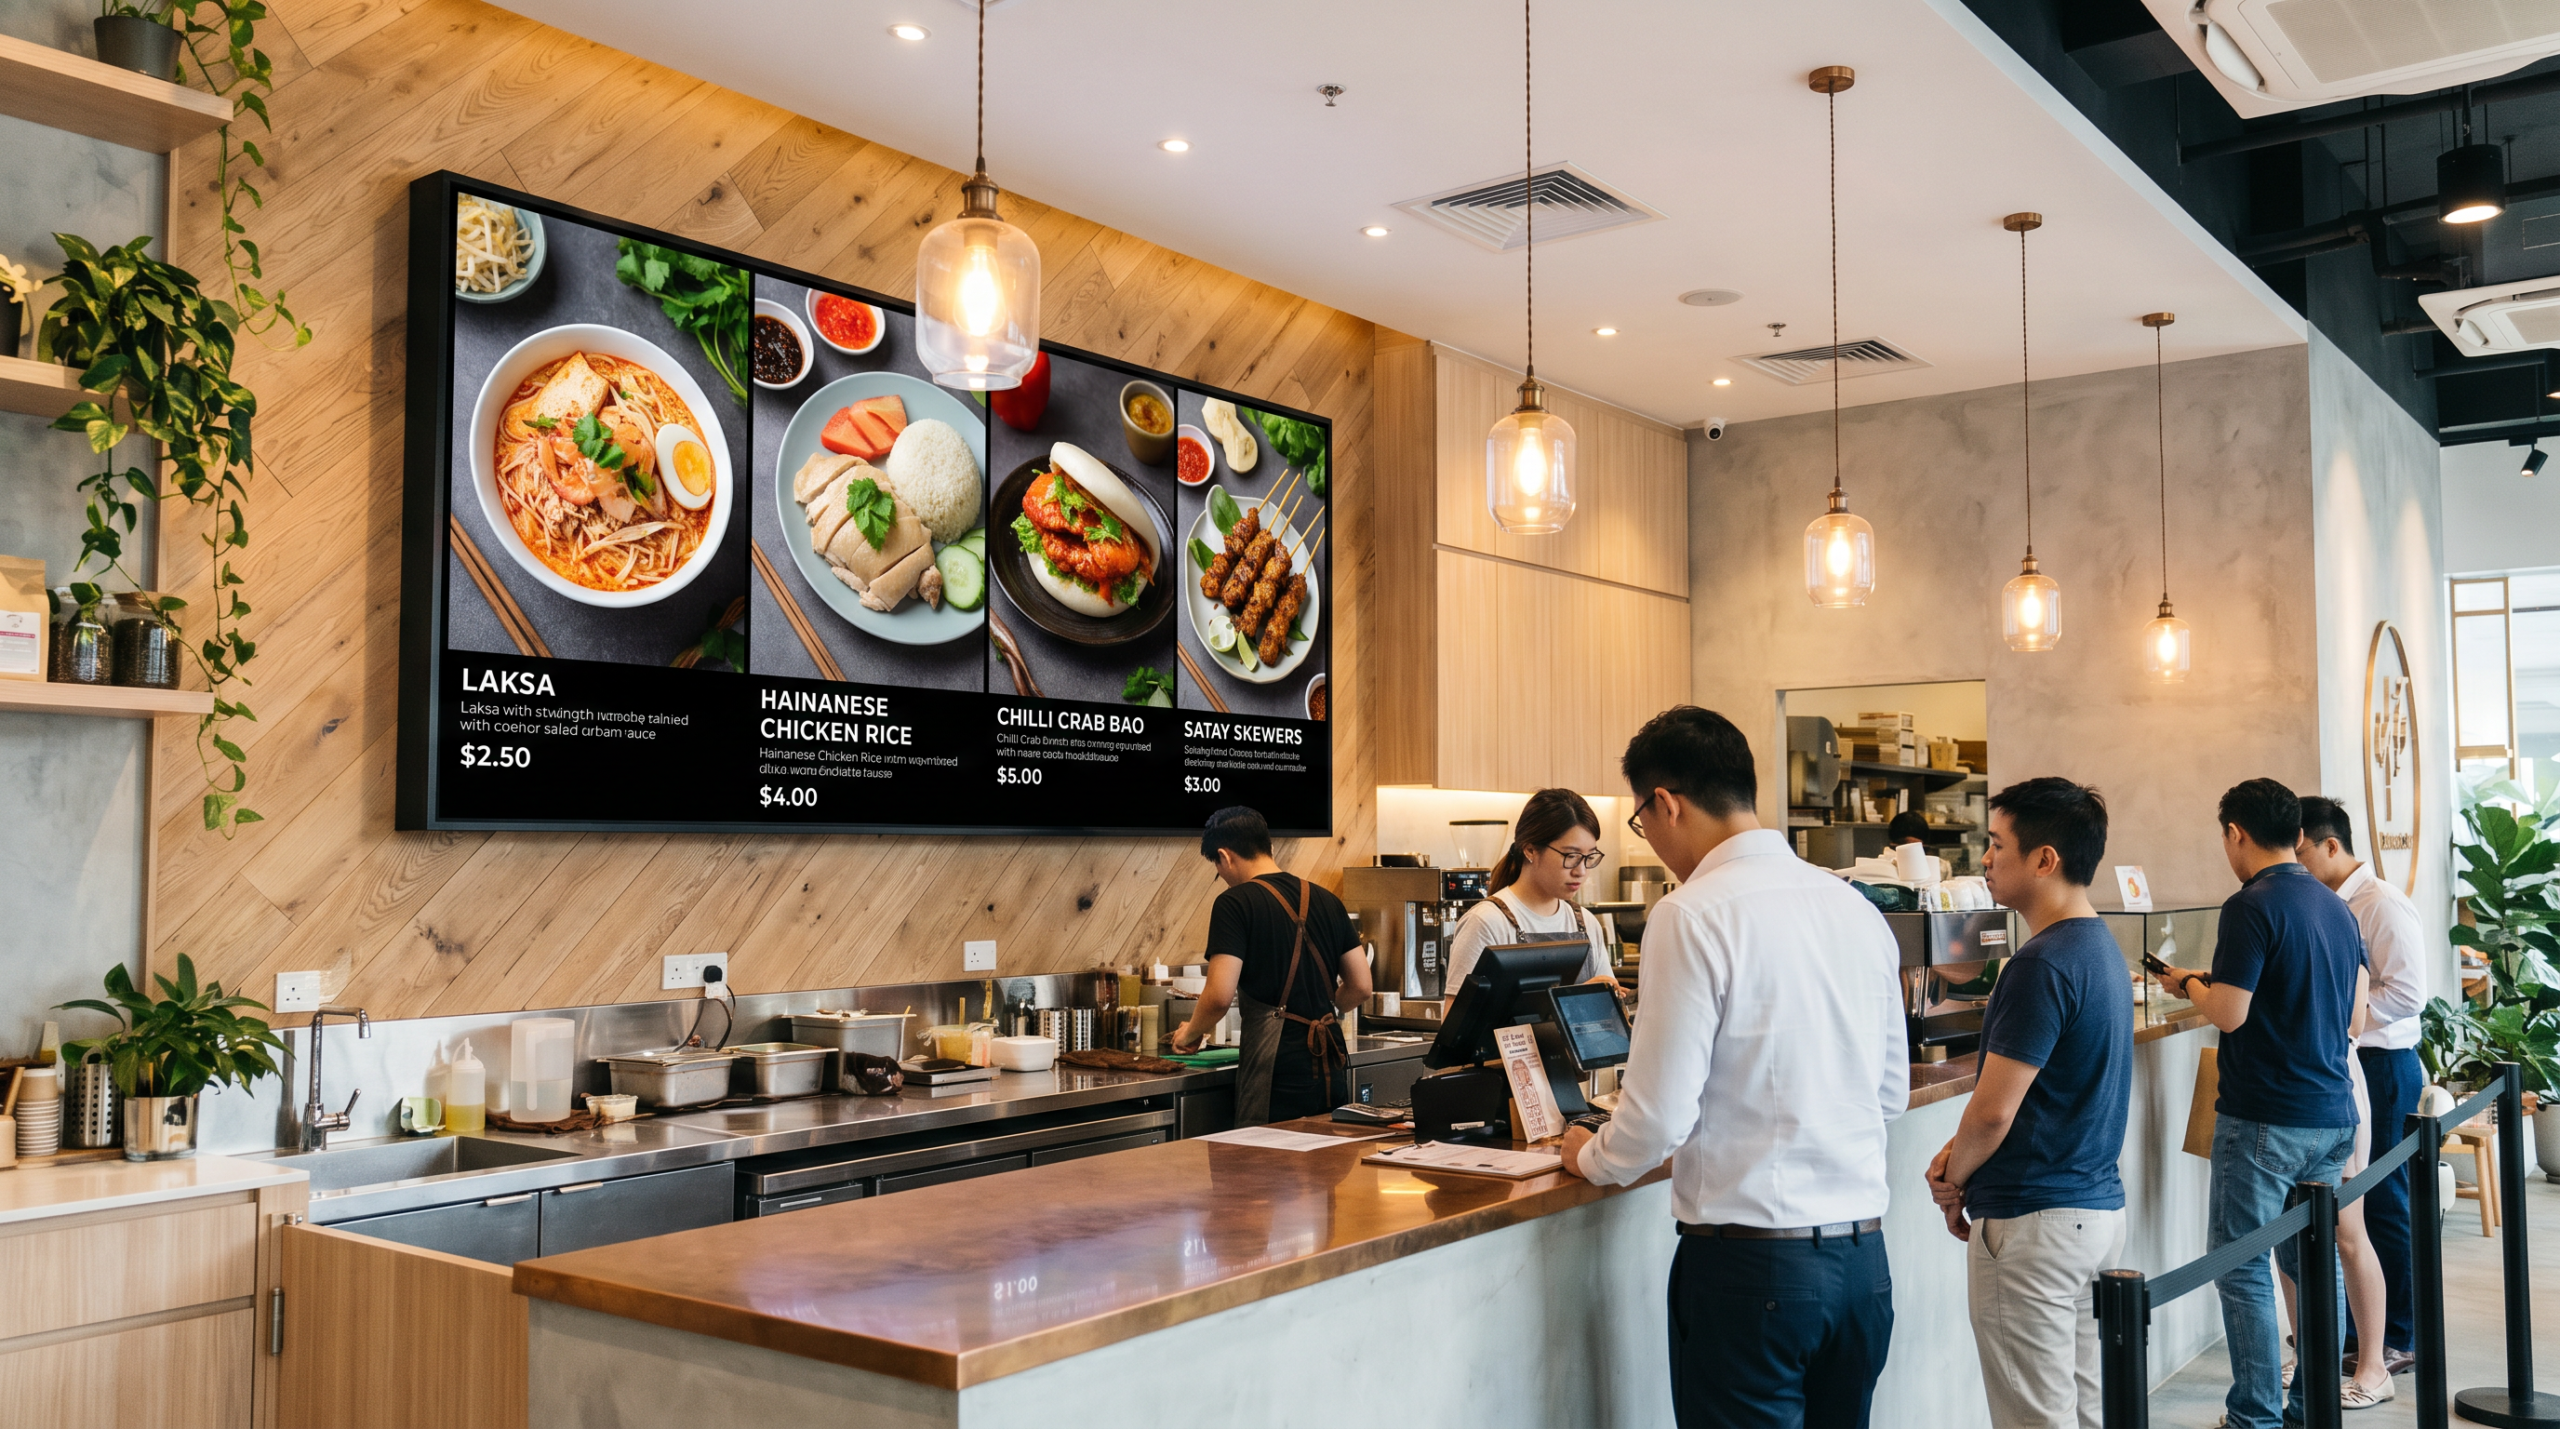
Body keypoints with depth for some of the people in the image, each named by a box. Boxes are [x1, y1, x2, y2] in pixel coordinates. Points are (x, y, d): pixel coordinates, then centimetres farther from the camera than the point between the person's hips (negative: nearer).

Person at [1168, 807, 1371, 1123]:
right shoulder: (1326, 901, 11)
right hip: (1329, 1068, 6)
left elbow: (1220, 996, -14)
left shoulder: (1234, 903, -7)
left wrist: (1190, 1033, 5)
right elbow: (1360, 986, 13)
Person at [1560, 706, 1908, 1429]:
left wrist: (1592, 1158, 6)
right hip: (1864, 1255, 7)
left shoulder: (1692, 915, -15)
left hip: (1751, 1262, -7)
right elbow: (1892, 1092, 15)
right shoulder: (1857, 908, 7)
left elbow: (1660, 1117, -14)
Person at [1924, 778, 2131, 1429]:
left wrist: (1954, 1185, -3)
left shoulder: (2043, 965, -21)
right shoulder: (2102, 947, 10)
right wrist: (1958, 1155, 5)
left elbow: (1994, 1110, -22)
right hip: (2101, 1205, 10)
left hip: (2033, 1223, -10)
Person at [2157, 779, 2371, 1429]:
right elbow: (2354, 1008, 17)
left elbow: (2228, 1012, -19)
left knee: (2242, 1268, 0)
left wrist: (2188, 984, 1)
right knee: (2314, 1261, 15)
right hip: (2333, 1113, 8)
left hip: (2265, 1119, -8)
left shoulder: (2252, 907, -16)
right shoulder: (2336, 907, 10)